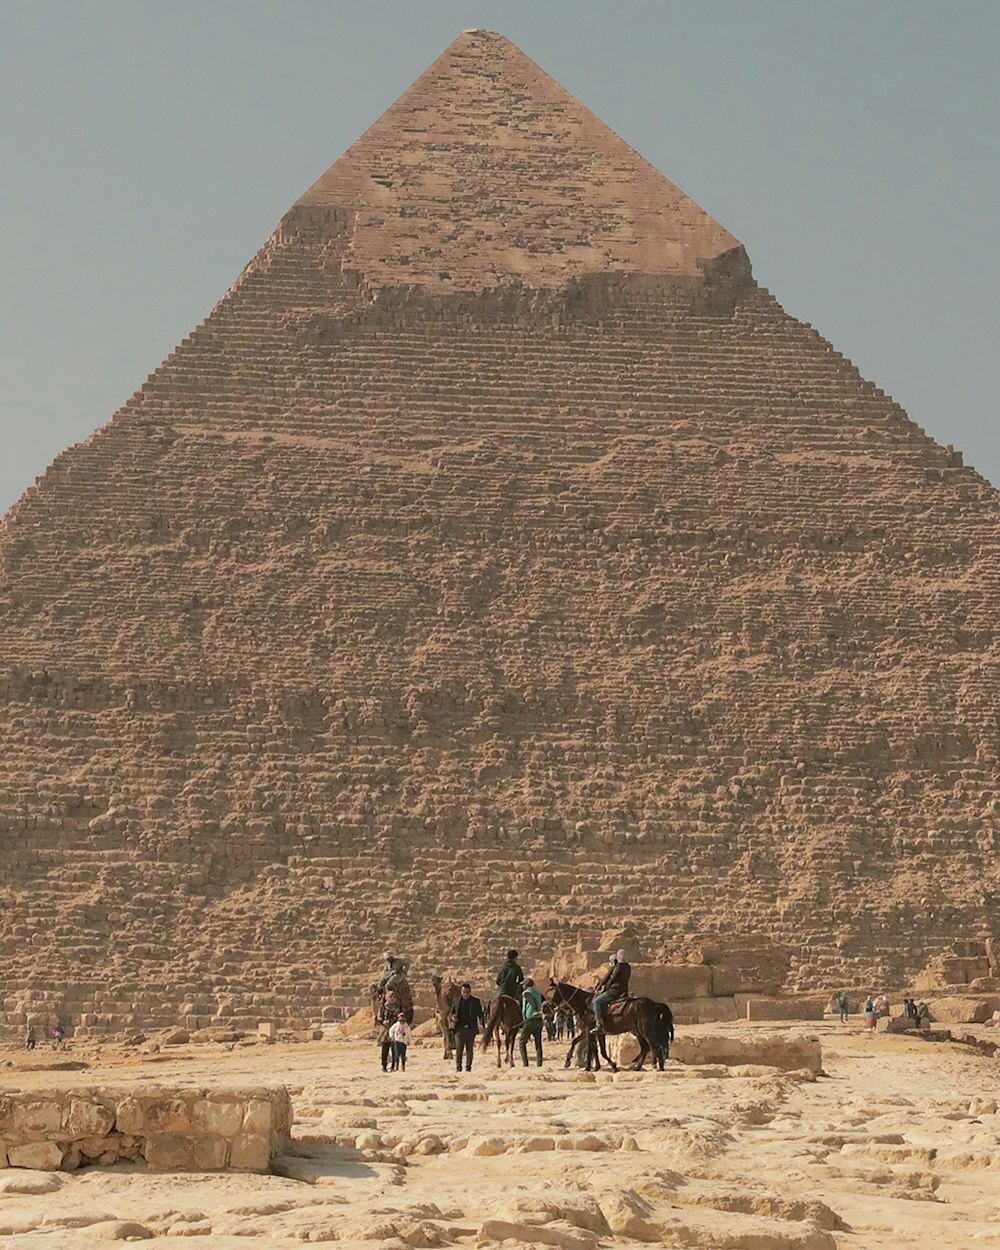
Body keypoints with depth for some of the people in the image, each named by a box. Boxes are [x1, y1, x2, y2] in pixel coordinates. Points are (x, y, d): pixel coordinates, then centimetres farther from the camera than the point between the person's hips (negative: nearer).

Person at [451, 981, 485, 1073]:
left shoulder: (475, 1001, 4)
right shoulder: (456, 1001, 7)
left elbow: (480, 1014, 3)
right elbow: (452, 1012, 17)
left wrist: (481, 1023, -15)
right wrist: (452, 1017, -6)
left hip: (471, 1029, 0)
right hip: (459, 1028, 0)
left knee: (469, 1049, 6)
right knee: (459, 1049, -8)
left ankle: (468, 1068, 14)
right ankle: (458, 1068, -5)